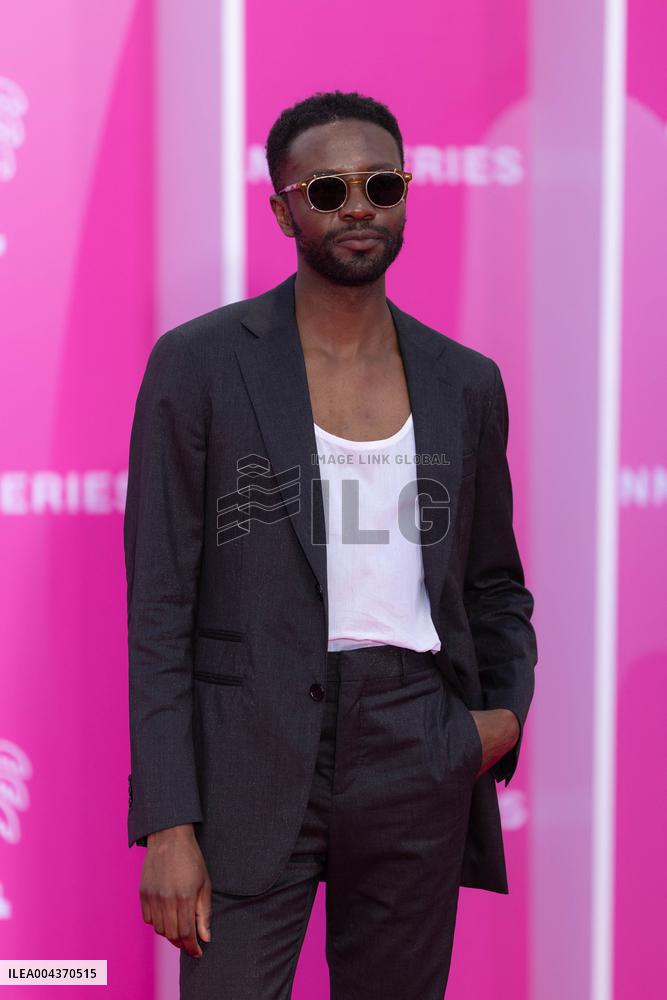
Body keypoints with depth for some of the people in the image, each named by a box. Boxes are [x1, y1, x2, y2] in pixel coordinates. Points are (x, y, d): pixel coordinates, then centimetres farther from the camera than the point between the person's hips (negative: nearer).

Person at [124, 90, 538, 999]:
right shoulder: (199, 363, -3)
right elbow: (159, 605, -4)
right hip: (252, 756, -3)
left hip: (418, 767, 4)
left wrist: (509, 707, -1)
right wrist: (168, 823, -10)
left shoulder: (466, 383, 9)